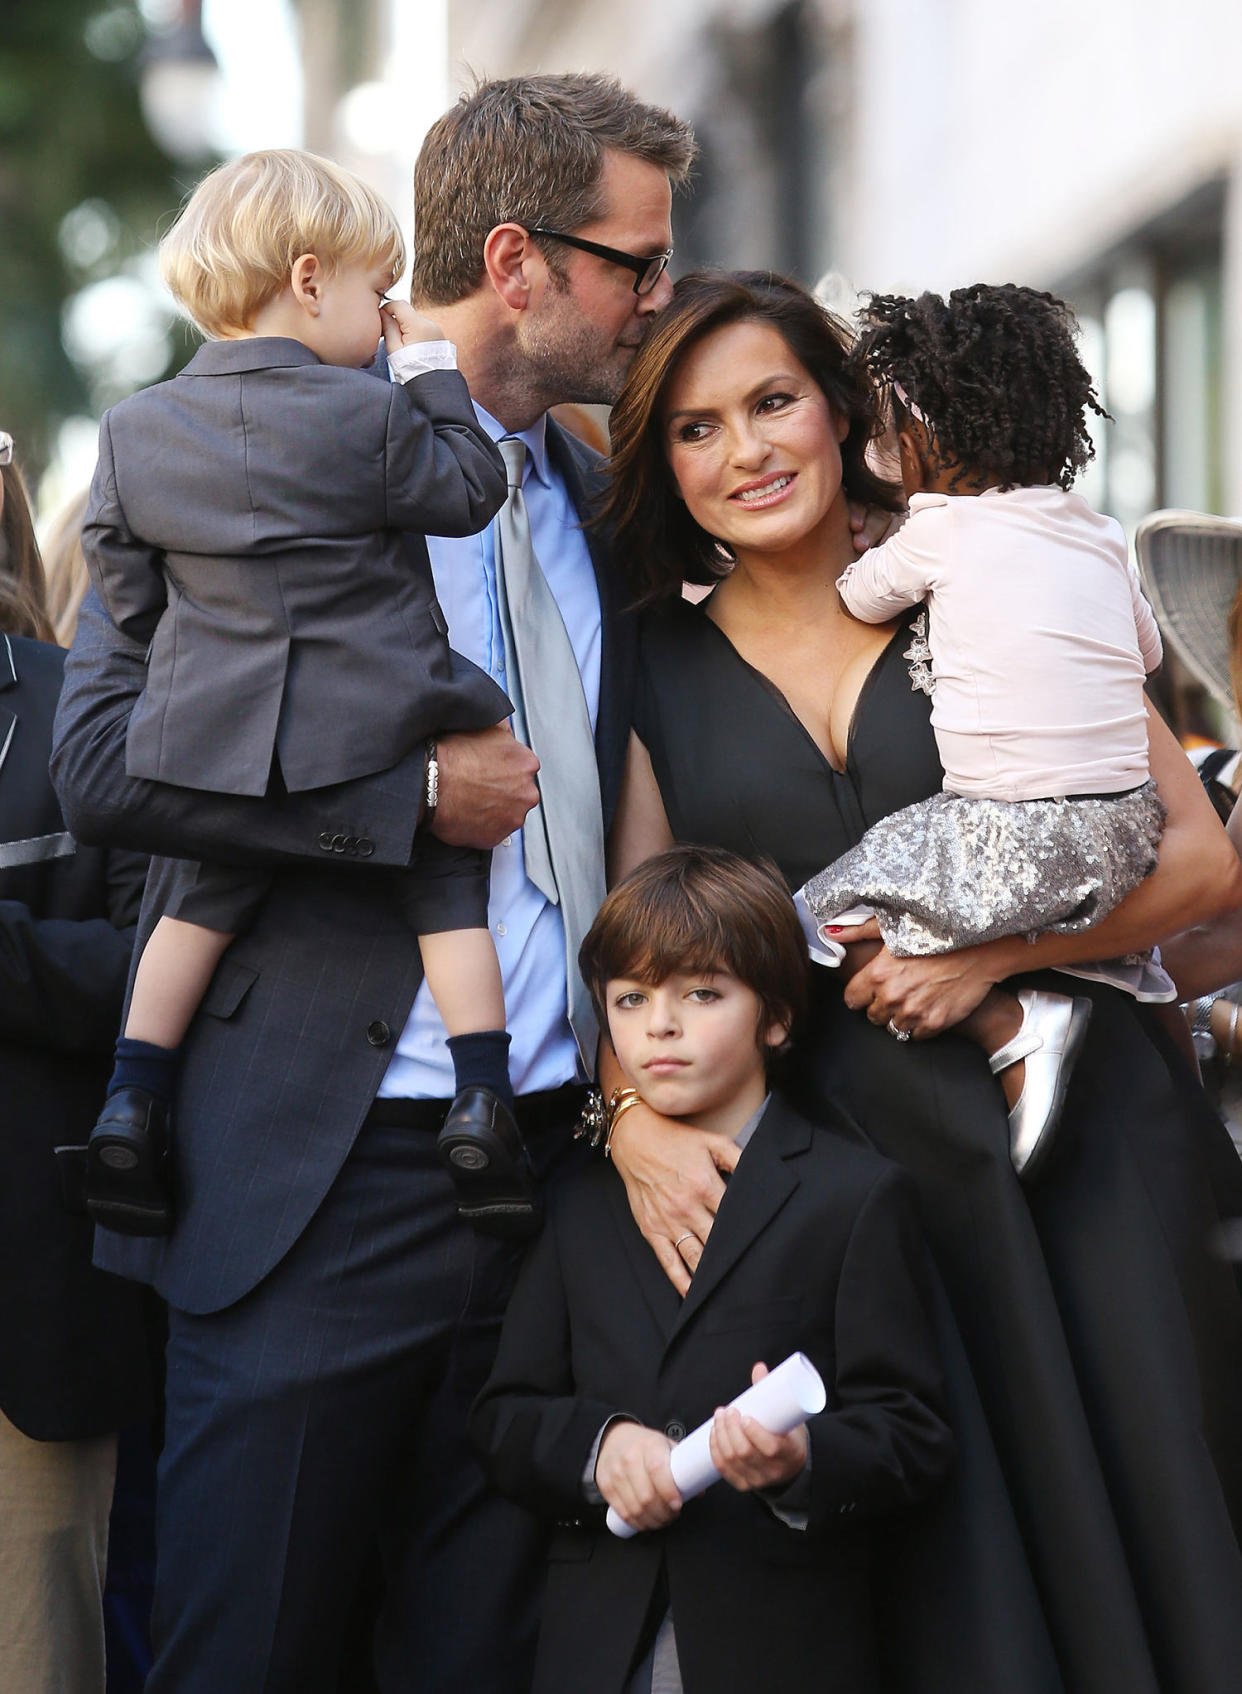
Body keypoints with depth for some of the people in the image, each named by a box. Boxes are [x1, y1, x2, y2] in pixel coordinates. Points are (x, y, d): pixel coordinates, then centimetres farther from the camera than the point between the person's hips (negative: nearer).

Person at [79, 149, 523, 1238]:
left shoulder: (133, 430, 1)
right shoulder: (367, 416, -12)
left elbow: (120, 580, 7)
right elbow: (471, 491, -1)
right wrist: (433, 372, 7)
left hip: (215, 734, 4)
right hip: (378, 729, -4)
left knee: (206, 899, 21)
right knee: (446, 882, 12)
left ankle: (131, 1105, 14)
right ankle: (481, 1099, 4)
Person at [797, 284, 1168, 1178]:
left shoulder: (942, 528, -5)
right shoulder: (1099, 536, 12)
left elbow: (856, 595, 13)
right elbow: (1148, 652, 26)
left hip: (1014, 844, -7)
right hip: (1128, 830, 7)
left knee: (820, 931, 0)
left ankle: (1012, 1025, -12)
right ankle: (1137, 975, 19)